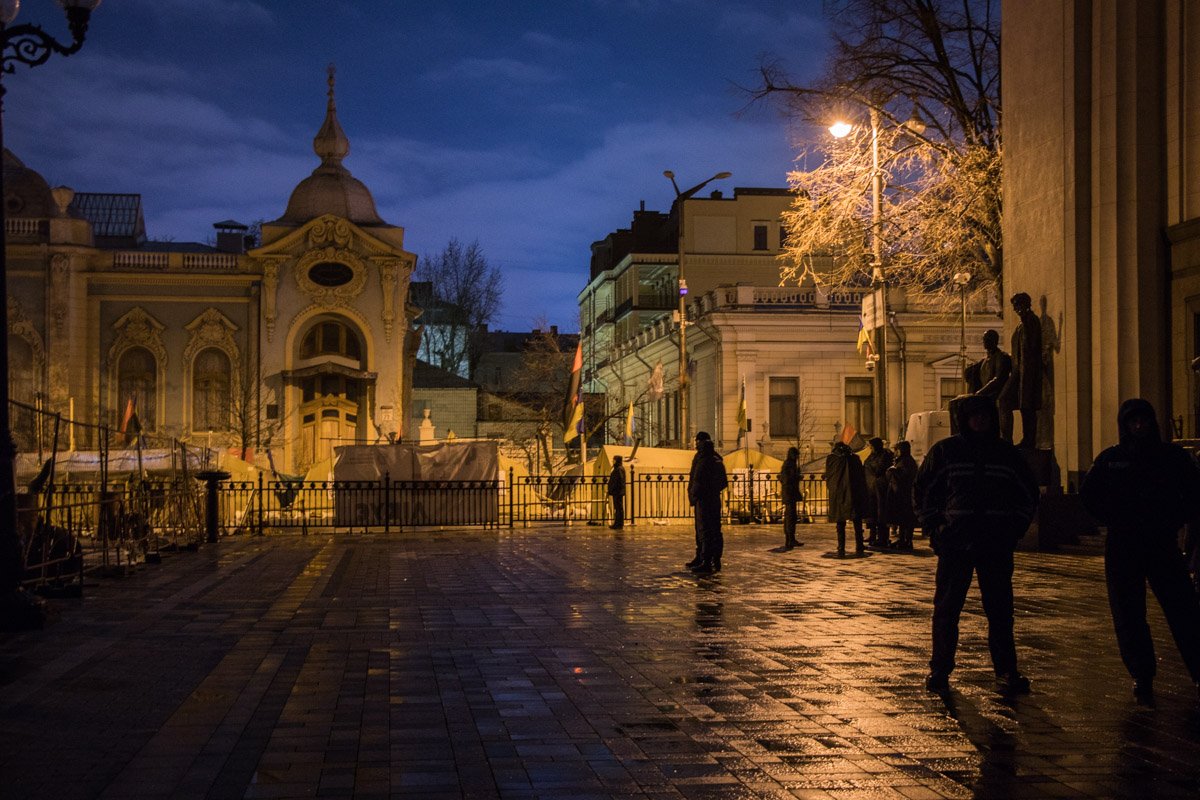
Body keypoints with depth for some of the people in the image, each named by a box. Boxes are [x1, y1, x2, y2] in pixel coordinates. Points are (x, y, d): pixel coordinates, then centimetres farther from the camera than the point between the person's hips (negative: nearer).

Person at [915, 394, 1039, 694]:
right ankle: (939, 670, 9)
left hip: (997, 546, 1)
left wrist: (1014, 530, 9)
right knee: (946, 609, 1)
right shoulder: (945, 451, 4)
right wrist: (934, 529, 2)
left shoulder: (1008, 454, 9)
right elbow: (923, 490, 10)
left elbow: (1029, 495, 19)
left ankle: (1006, 672, 9)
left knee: (1000, 610, 2)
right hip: (954, 544, -1)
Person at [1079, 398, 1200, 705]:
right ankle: (1142, 678, 10)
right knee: (1129, 616, 1)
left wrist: (1174, 522, 0)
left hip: (1163, 545, -1)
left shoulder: (1172, 456, 4)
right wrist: (1114, 520, 4)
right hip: (1122, 549, 1)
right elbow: (1088, 495, 13)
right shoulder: (1111, 459, 5)